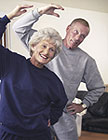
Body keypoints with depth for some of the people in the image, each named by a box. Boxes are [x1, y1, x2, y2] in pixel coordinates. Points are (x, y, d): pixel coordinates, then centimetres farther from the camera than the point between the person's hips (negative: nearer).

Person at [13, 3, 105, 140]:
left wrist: (83, 105, 6)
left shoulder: (86, 61, 3)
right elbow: (19, 28, -5)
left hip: (64, 112, 1)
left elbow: (98, 88, 14)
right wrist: (40, 11, -15)